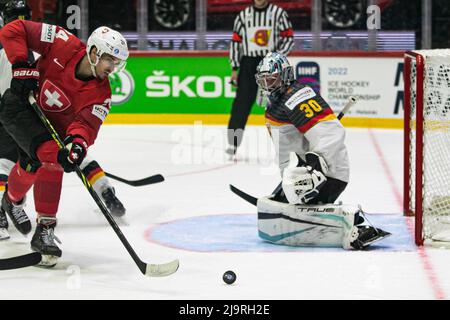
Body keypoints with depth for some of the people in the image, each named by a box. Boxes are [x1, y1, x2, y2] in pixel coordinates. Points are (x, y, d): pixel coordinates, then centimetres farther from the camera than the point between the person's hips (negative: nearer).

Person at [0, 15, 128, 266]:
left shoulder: (101, 93, -17)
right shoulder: (63, 46, -25)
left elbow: (86, 123, -32)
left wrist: (77, 141, -54)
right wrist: (22, 66, -29)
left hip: (53, 123, 5)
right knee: (50, 155, -23)